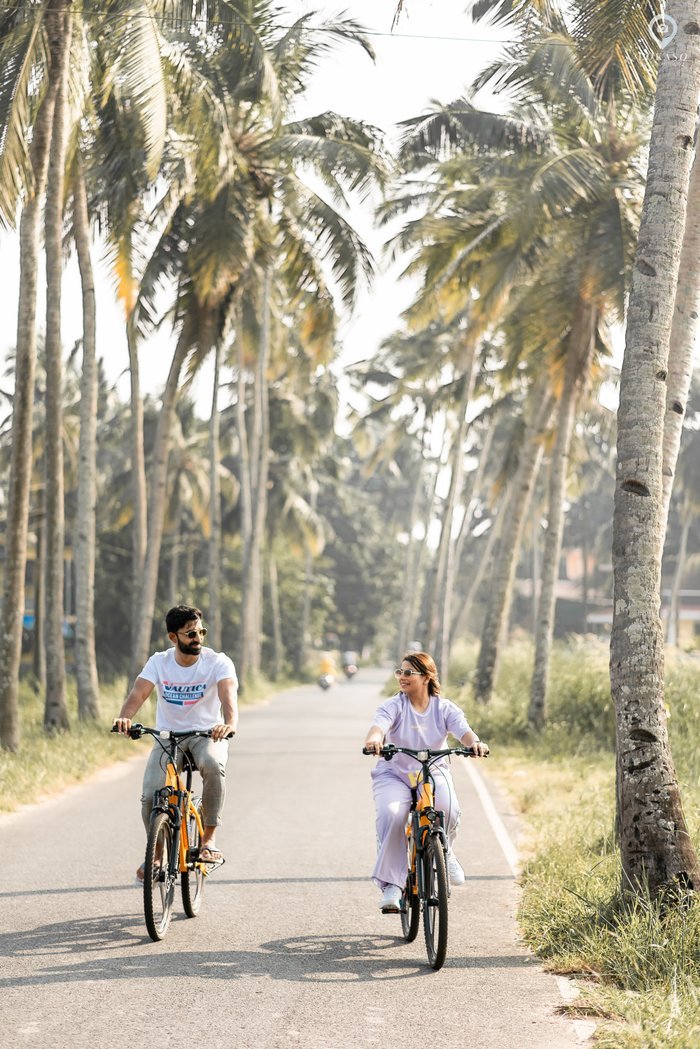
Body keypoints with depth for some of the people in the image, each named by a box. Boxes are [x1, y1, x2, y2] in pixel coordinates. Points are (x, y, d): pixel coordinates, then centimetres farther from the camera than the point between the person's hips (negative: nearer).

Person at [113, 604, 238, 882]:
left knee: (213, 764, -37)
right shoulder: (159, 662, -6)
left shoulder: (218, 662, -11)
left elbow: (228, 694, -29)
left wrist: (230, 723, -51)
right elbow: (138, 693, -20)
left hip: (207, 735, -2)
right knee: (150, 796, -18)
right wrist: (124, 717, -43)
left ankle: (209, 839, -22)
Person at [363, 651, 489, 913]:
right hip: (394, 774, -1)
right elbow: (379, 725, -26)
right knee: (391, 814, -32)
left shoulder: (444, 708, -2)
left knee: (448, 809, -31)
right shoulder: (393, 706, -6)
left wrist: (475, 743, -42)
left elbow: (463, 730, -18)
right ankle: (392, 884, -21)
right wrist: (373, 740, -51)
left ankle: (445, 852, 6)